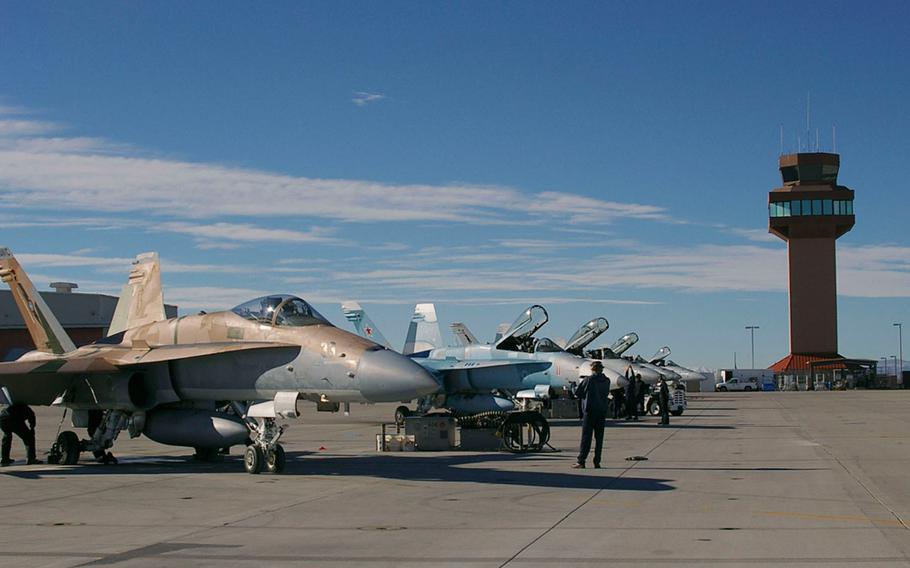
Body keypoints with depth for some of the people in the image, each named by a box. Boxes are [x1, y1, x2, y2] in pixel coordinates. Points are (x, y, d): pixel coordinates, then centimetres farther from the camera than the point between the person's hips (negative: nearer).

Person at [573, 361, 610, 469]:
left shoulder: (588, 380, -9)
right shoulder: (606, 381, 6)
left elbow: (577, 393, -4)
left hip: (590, 410, -4)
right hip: (602, 411, 4)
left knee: (586, 437, -4)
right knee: (599, 437, 7)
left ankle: (581, 461, -7)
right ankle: (597, 462, 5)